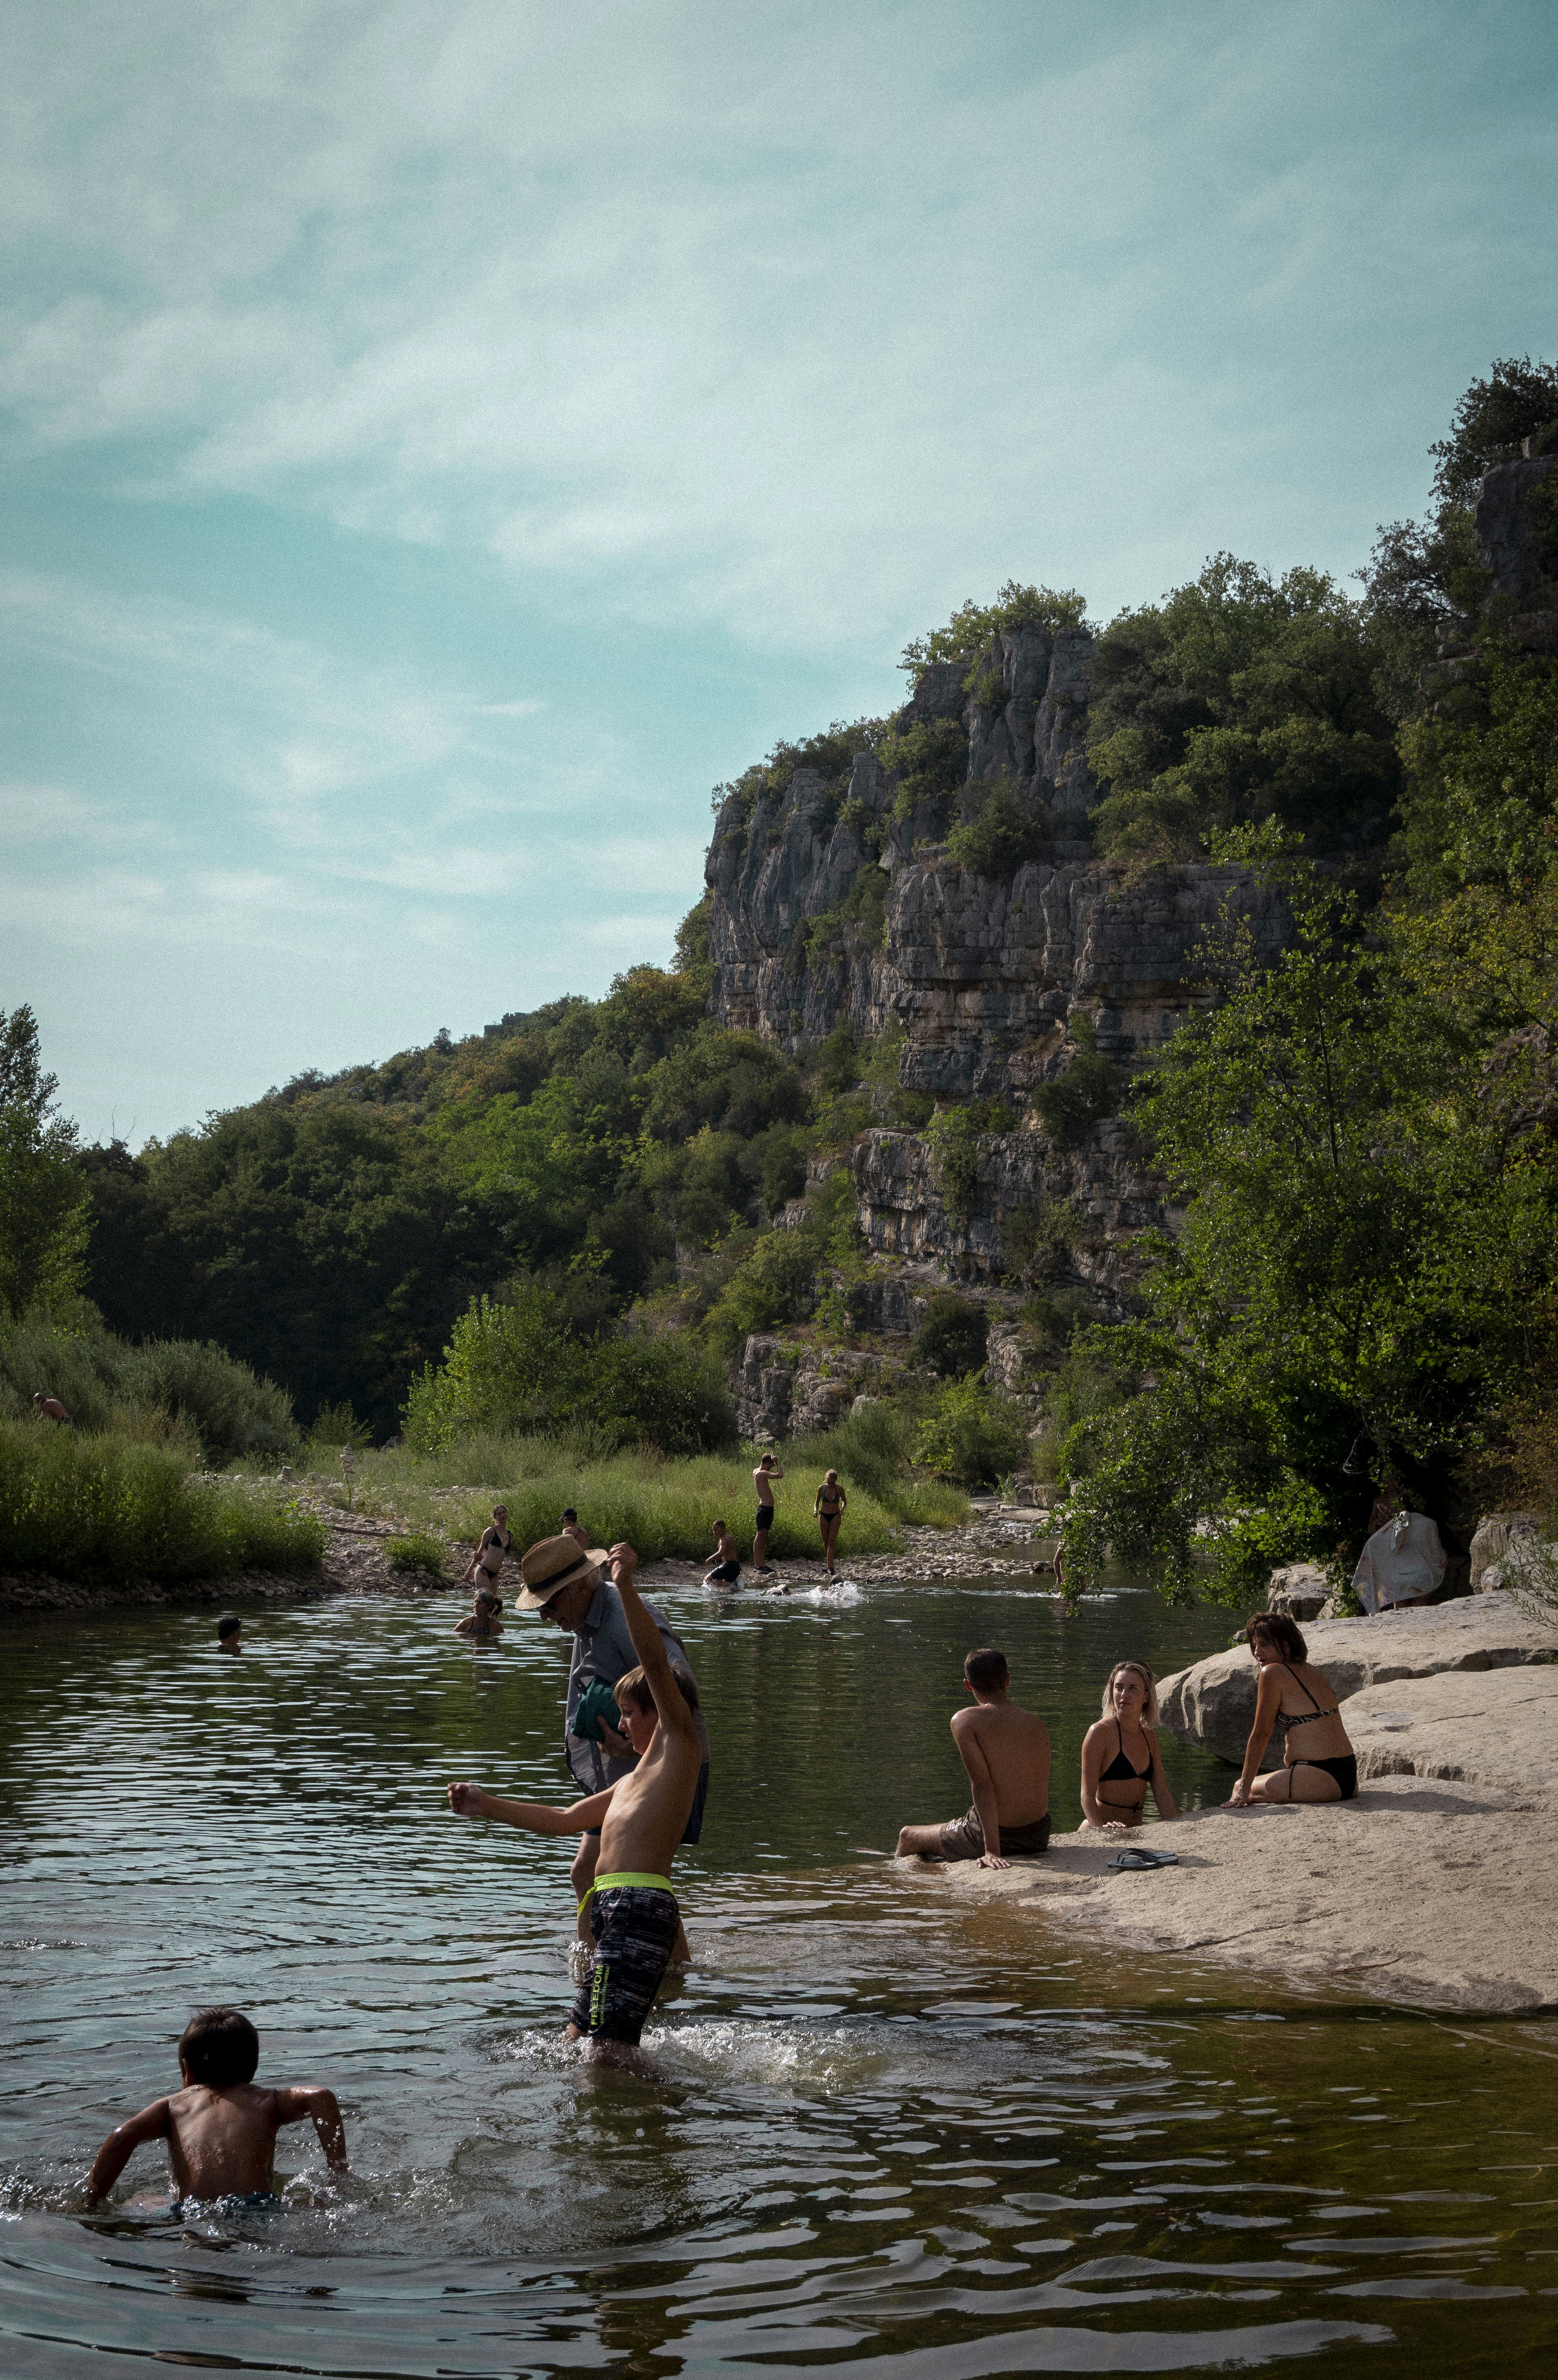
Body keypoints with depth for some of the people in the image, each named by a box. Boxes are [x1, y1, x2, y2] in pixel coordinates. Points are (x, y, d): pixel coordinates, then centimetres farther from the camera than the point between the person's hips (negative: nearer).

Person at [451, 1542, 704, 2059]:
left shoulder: (679, 1744, 3)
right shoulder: (633, 1781, 29)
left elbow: (657, 1664, -12)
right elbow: (563, 1820, 37)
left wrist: (626, 1588, -21)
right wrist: (487, 1805, 33)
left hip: (642, 1908, -10)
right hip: (615, 1916, 10)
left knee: (607, 2054, -16)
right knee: (579, 2043, 12)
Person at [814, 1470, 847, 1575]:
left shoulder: (840, 1489, -5)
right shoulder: (822, 1488, -3)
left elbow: (844, 1501, 12)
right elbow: (817, 1502, 9)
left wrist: (843, 1510, -7)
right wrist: (815, 1510, -10)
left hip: (835, 1516, -2)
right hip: (823, 1516, 2)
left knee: (832, 1541, -11)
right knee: (826, 1542, 5)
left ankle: (830, 1567, -15)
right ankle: (830, 1565, 23)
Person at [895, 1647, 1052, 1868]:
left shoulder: (964, 1721, -14)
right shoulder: (1036, 1721, 2)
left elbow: (983, 1785, -21)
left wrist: (992, 1850, -23)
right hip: (1039, 1836, 6)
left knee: (907, 1838, 22)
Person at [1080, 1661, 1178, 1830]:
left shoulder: (1149, 1737, 14)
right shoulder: (1100, 1732, -6)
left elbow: (1161, 1792, 15)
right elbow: (1087, 1794, -12)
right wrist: (1102, 1829, -29)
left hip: (1133, 1834, 7)